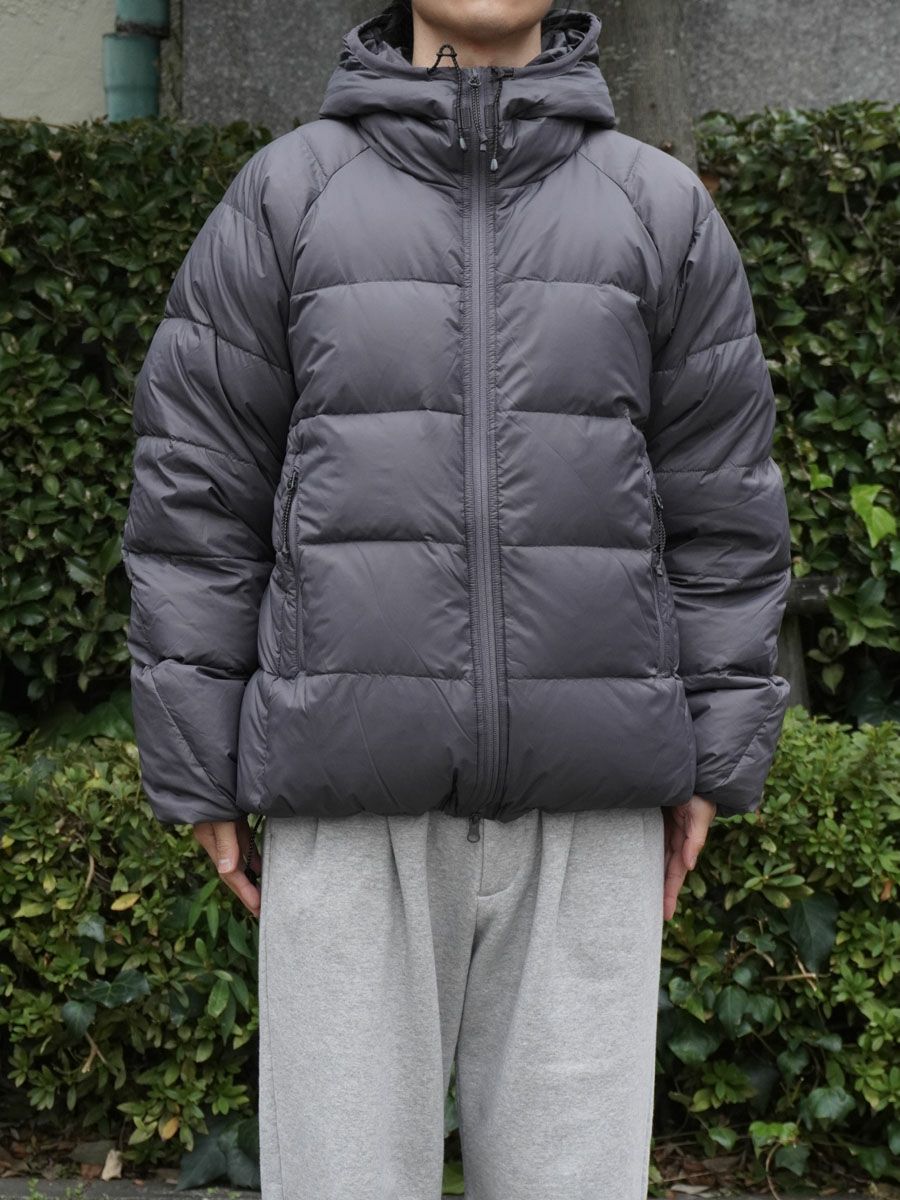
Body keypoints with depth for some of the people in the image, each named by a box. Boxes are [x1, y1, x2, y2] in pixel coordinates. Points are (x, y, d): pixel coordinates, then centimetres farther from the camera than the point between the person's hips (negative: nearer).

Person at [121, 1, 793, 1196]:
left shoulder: (665, 208, 6)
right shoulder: (282, 196, 4)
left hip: (586, 804, 1)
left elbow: (721, 500, 7)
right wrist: (199, 778, 0)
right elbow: (198, 492, 2)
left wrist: (711, 768, 3)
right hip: (353, 799, 0)